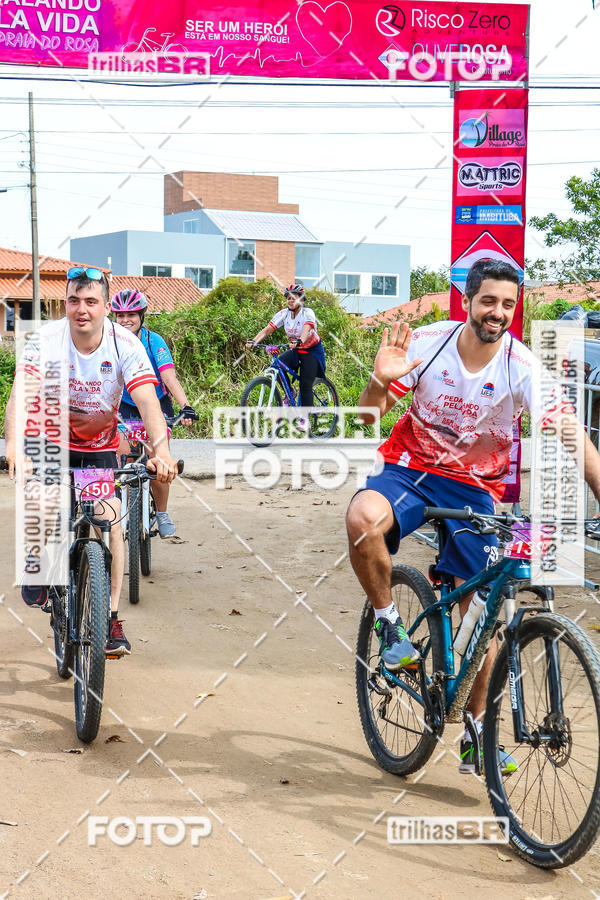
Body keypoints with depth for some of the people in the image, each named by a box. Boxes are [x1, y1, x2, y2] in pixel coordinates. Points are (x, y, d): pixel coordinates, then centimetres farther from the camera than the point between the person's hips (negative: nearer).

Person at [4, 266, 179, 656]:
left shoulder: (125, 344, -20)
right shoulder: (47, 339, -22)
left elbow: (148, 401, -29)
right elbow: (21, 393, -34)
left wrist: (161, 450, -46)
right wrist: (14, 444, -50)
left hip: (101, 446, 1)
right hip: (52, 440, -1)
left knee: (110, 518, -12)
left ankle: (111, 619, -1)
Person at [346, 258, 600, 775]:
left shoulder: (522, 367, -15)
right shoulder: (427, 343, -13)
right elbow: (369, 416, -9)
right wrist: (381, 382, -32)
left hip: (475, 488, 1)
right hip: (411, 467, 0)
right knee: (362, 517, -34)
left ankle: (476, 735, 17)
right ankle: (389, 623, -8)